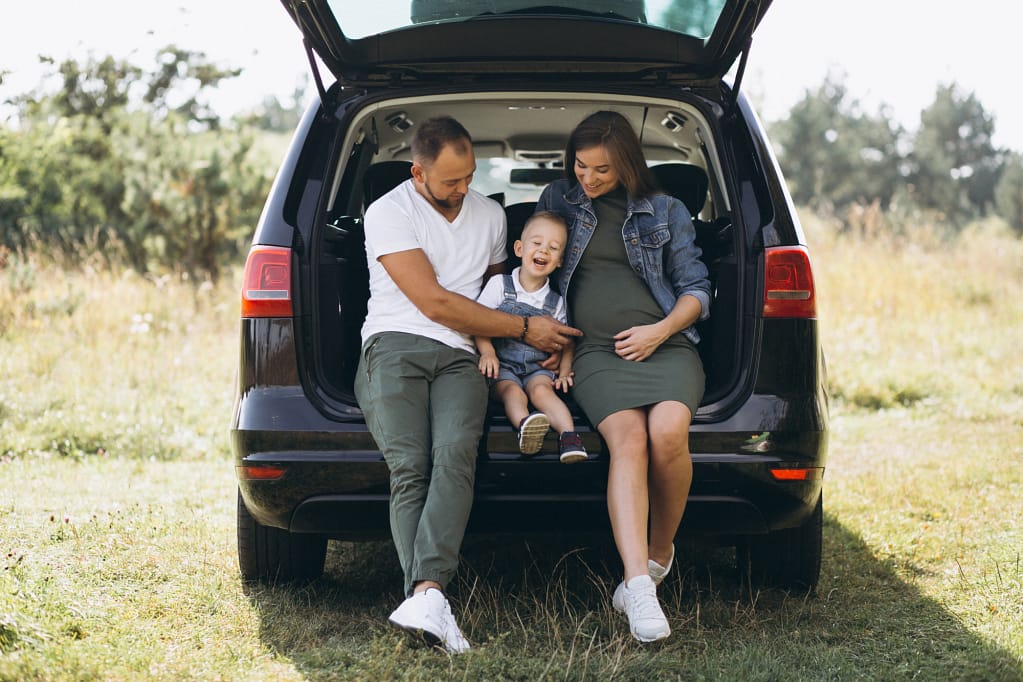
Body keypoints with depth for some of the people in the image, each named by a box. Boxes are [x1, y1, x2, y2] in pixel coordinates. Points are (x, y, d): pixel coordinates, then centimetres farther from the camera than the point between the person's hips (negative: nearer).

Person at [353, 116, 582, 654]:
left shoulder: (490, 215, 22)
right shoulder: (388, 214, 2)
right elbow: (433, 303, -5)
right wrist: (523, 329, -1)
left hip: (459, 358, 3)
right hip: (395, 347, -3)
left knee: (455, 454, -29)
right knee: (409, 466, -27)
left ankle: (426, 593, -44)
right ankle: (430, 601, -36)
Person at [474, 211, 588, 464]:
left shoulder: (556, 301, 11)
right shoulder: (500, 285, 4)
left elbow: (566, 341, 16)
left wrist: (564, 372, 0)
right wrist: (486, 351, -18)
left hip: (538, 367, 1)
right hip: (503, 364, -1)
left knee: (541, 389, -30)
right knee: (512, 390, -32)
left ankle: (568, 433, -49)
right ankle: (524, 423, -61)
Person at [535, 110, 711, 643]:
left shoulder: (665, 212, 17)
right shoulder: (558, 201, 20)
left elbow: (696, 290, 16)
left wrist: (661, 330, -2)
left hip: (665, 344, 0)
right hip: (596, 350, 0)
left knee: (668, 433, -32)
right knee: (628, 438, -32)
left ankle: (660, 552, -7)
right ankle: (639, 586, -44)